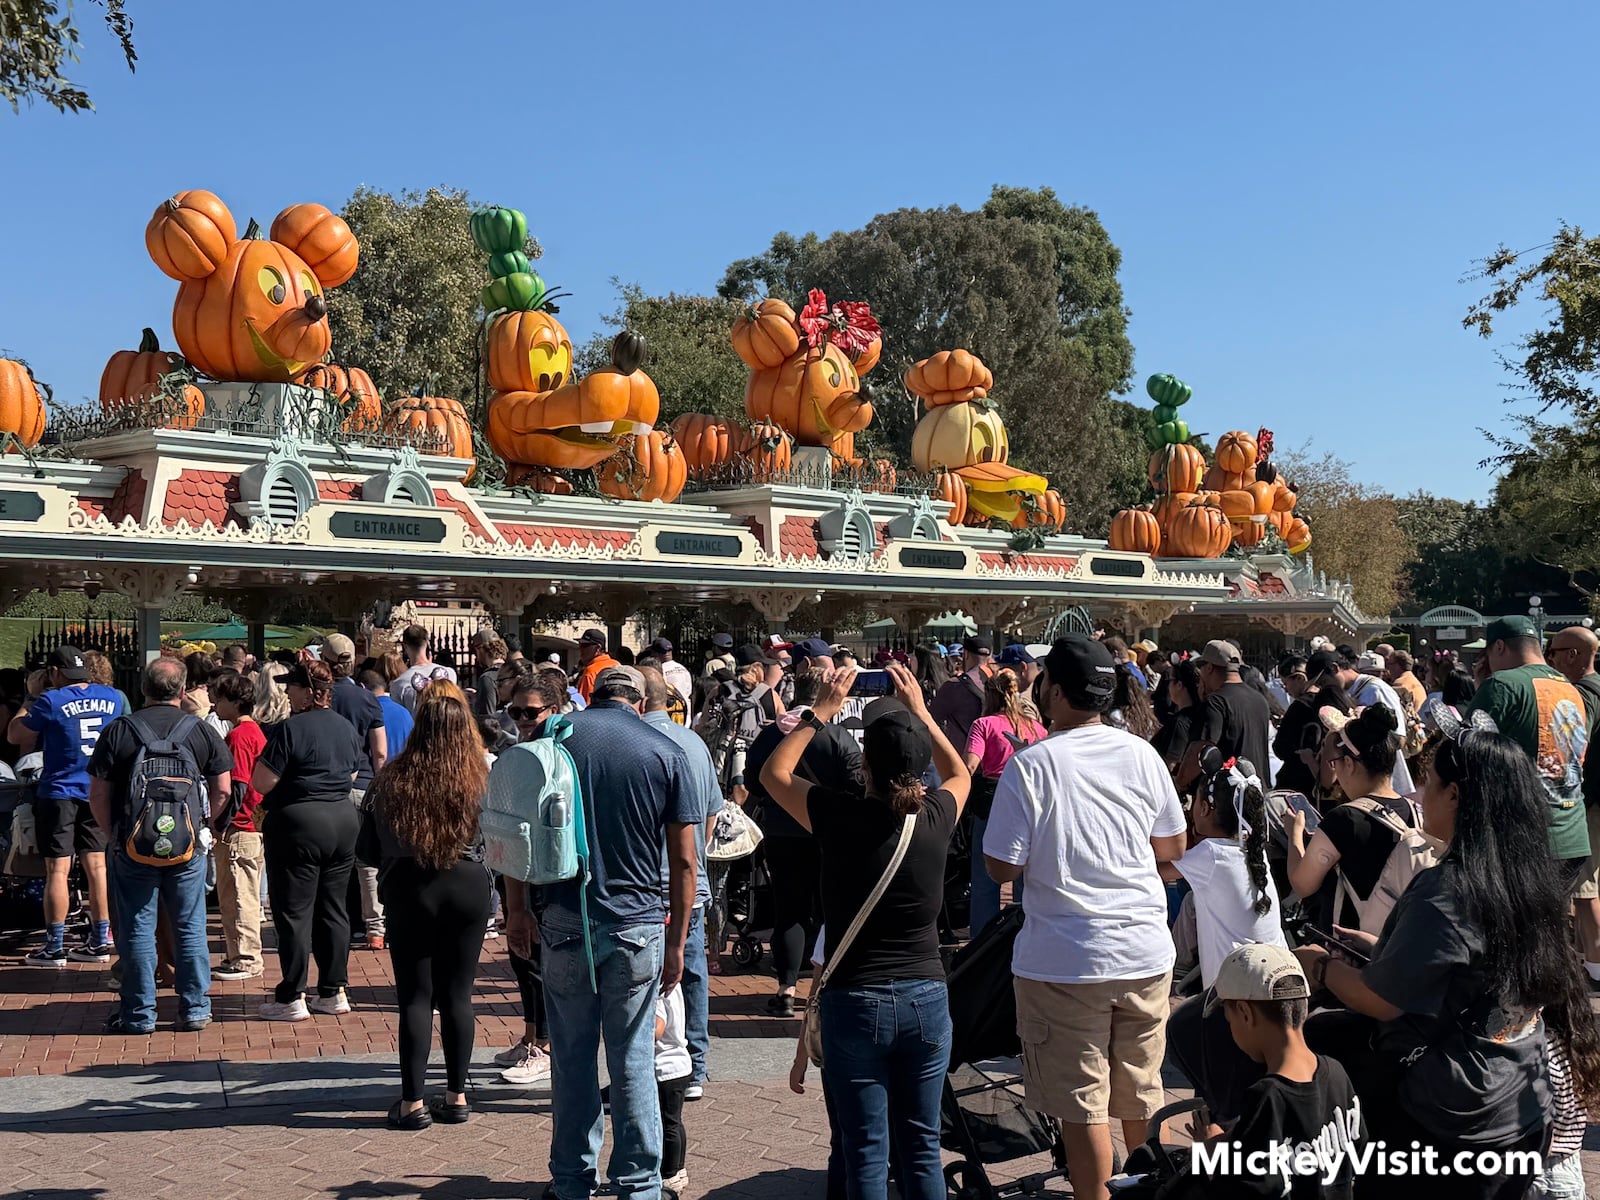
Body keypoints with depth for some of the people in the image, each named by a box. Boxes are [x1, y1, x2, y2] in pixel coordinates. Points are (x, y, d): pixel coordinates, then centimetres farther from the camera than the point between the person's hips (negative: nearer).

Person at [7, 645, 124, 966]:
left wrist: (27, 707, 16)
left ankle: (54, 947, 4)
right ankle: (99, 942, 15)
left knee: (57, 870, 0)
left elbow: (15, 736, -1)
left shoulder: (50, 701, -11)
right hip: (99, 792, 5)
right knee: (96, 865, 10)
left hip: (59, 792, -5)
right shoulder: (112, 697, 3)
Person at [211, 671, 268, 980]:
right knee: (239, 897, 16)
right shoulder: (256, 731, 15)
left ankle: (245, 960, 2)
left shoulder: (238, 735, -15)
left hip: (238, 829, -10)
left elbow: (237, 787, -21)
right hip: (254, 826, 10)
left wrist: (220, 823, -17)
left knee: (237, 897, -3)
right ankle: (239, 955, 22)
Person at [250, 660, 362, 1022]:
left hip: (299, 824, -7)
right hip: (344, 819, 7)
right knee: (332, 908, 13)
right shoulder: (346, 727, 8)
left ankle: (292, 998, 4)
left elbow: (261, 783, -15)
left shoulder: (292, 729, -15)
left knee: (294, 911, 0)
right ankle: (334, 992, 17)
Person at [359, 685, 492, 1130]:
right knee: (457, 994, 10)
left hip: (410, 891, -1)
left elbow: (370, 848, 0)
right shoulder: (483, 777, -7)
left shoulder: (393, 779, -7)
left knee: (416, 997, 6)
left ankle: (413, 1102, 10)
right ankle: (456, 1097, 17)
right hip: (468, 888, 1)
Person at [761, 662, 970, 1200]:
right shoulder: (937, 816, -6)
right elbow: (960, 774, 20)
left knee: (866, 1151, 5)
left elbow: (774, 772, 6)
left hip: (856, 1000, -3)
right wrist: (920, 711, 20)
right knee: (922, 1147, 13)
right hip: (926, 998, 3)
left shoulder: (841, 817, -13)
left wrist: (822, 711, 9)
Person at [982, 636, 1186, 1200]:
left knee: (1082, 1102, 5)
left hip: (1065, 962, -4)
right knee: (1142, 1092, 19)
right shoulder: (1142, 755, 0)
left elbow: (1003, 868, -12)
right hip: (1146, 951, 5)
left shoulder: (1029, 766, -13)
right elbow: (1173, 847, 10)